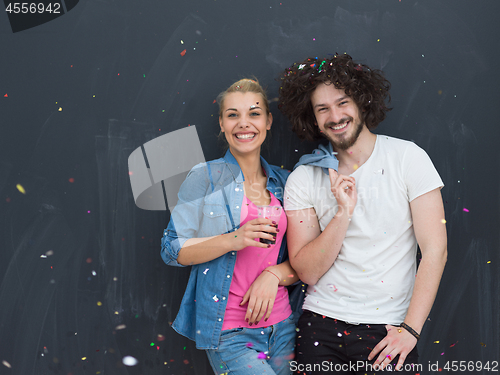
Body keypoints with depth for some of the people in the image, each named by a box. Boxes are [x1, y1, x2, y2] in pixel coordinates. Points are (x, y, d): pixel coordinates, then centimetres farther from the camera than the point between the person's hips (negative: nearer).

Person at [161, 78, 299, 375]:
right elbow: (172, 250, -8)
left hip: (281, 326, 5)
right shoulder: (205, 177, -4)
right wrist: (233, 240, -20)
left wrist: (273, 275, -10)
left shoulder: (284, 181, 7)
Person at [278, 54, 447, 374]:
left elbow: (435, 249, -8)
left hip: (389, 330, -1)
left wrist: (410, 329, -13)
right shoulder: (302, 179, -2)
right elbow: (307, 271, -6)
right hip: (321, 325, 1)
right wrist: (344, 212, -18)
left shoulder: (407, 157, -5)